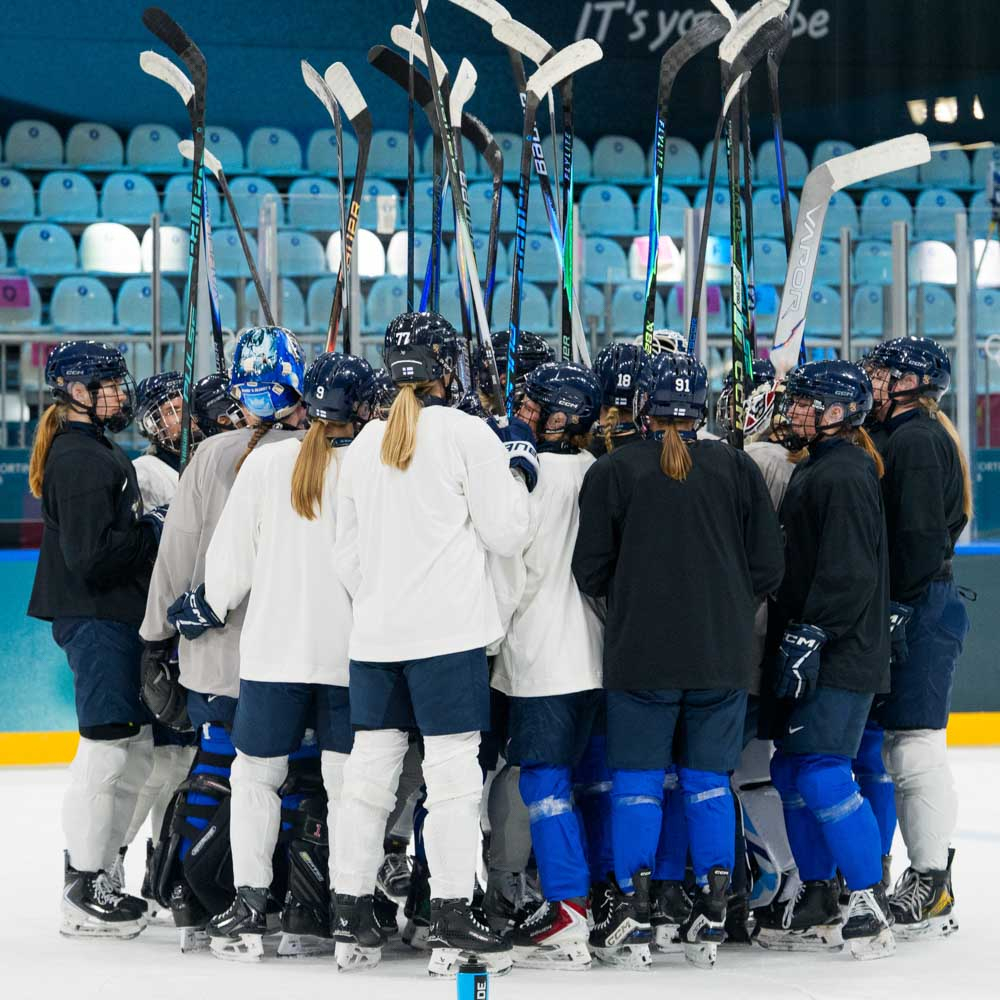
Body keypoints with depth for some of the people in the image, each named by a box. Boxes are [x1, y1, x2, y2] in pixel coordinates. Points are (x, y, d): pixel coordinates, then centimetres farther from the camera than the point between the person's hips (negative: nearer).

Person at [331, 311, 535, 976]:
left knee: (371, 769, 9)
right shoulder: (468, 433, -6)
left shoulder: (365, 443, 11)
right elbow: (505, 534, -6)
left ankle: (353, 921, 11)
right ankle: (453, 924, -5)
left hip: (375, 636, 6)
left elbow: (348, 553, 16)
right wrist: (520, 468, 9)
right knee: (452, 771, -4)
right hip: (448, 631, -6)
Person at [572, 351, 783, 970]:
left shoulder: (614, 472, -5)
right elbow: (768, 567, 2)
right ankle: (711, 921, 8)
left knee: (637, 781, 6)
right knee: (710, 781, 10)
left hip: (640, 657, -2)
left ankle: (632, 923, 2)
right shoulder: (737, 470, 0)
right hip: (722, 657, 2)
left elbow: (591, 571, -2)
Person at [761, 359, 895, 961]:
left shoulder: (844, 475, -14)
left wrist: (809, 635, -23)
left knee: (822, 774, -14)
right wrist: (790, 640, 21)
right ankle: (818, 907, 19)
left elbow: (848, 572, -21)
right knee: (793, 773, 12)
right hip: (808, 655, 10)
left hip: (841, 657, -10)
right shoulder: (816, 470, 18)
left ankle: (871, 904, -8)